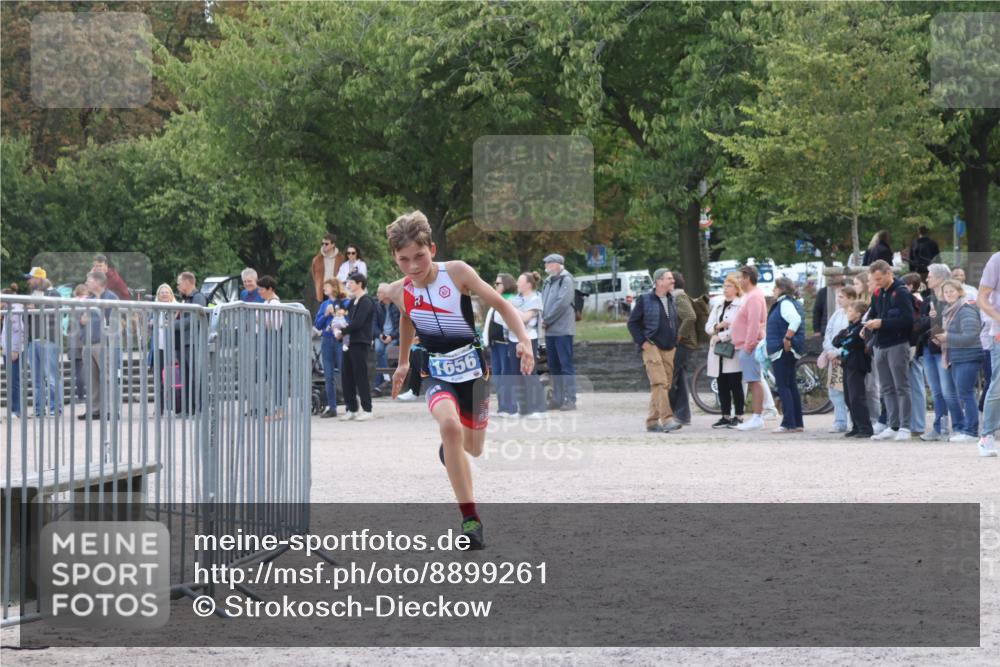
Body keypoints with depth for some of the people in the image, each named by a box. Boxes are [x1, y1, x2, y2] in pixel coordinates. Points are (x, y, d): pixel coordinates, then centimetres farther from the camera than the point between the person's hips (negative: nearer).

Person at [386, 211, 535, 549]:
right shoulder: (399, 292, -6)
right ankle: (470, 519, -28)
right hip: (436, 373, 0)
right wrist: (402, 363, 27)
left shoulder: (456, 273, -15)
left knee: (473, 447, 13)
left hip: (472, 368, 0)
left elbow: (500, 303, -9)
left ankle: (450, 446, 56)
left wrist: (524, 340, -21)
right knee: (450, 425, -31)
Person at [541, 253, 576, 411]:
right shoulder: (548, 282, 17)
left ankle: (570, 400, -9)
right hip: (550, 330, 8)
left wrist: (547, 320, -12)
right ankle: (557, 399, 15)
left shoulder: (566, 280, -8)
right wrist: (543, 319, 0)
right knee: (554, 366, 10)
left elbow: (562, 303, -17)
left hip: (563, 329, -8)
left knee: (566, 365, -8)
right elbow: (543, 302, 18)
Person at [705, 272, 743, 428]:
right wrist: (717, 326, -8)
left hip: (733, 350, -7)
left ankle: (738, 417, 1)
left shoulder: (741, 305, -5)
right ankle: (726, 416, 12)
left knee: (735, 385, -4)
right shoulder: (718, 305, 17)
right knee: (722, 386, 7)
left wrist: (721, 336, -11)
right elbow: (708, 326, 13)